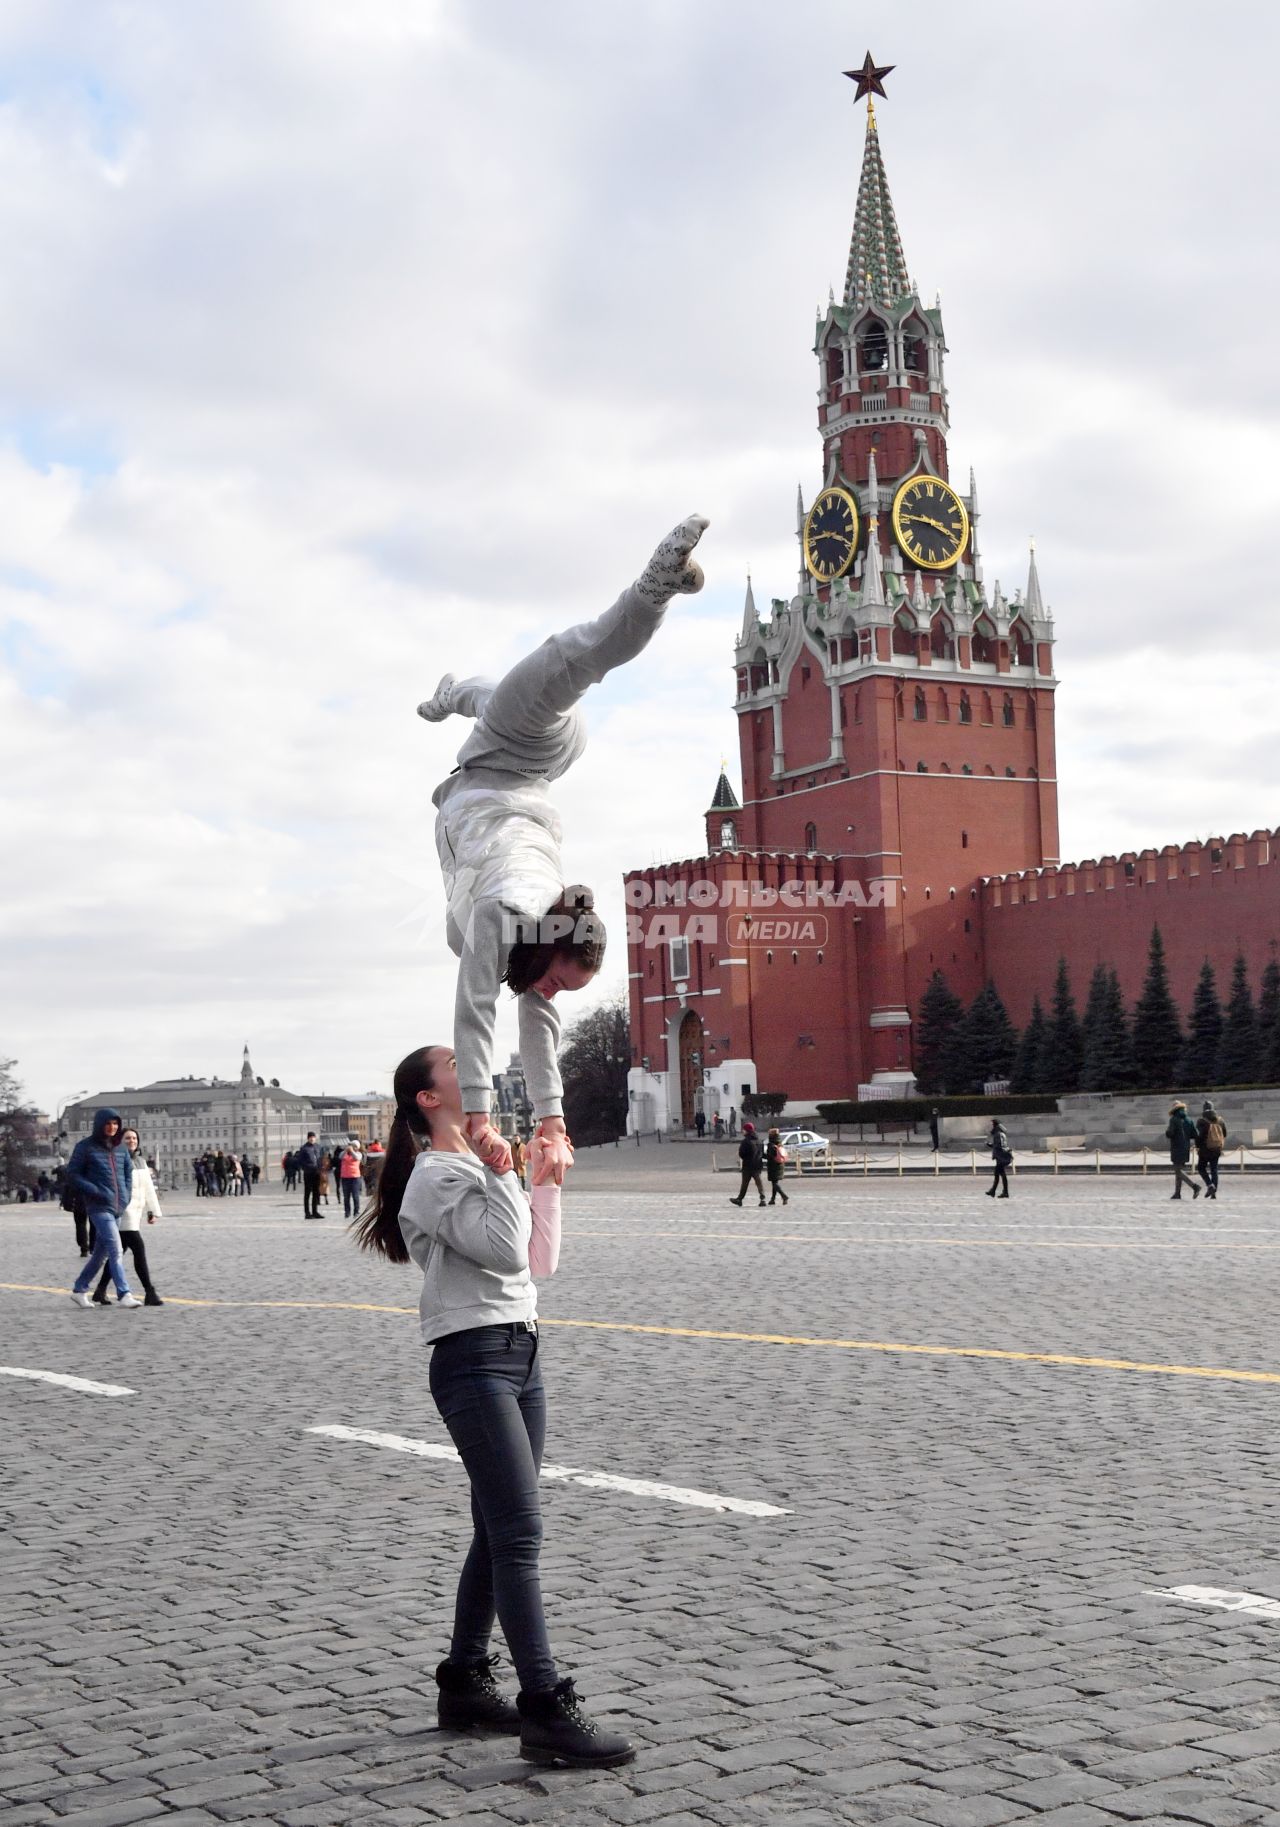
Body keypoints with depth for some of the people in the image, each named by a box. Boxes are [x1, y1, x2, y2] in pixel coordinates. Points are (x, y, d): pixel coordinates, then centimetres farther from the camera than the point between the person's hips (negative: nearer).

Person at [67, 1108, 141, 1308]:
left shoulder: (120, 1148, 12)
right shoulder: (86, 1147, -4)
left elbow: (129, 1171, 23)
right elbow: (72, 1175, -5)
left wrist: (127, 1195, 8)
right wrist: (95, 1191, -15)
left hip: (118, 1208, 6)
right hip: (99, 1207, -6)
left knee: (101, 1252, 13)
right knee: (115, 1250, -16)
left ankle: (80, 1290, 26)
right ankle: (124, 1294, -20)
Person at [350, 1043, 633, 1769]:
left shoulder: (483, 1168, 17)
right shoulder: (437, 1176, -10)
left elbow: (541, 1262, 16)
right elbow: (505, 1252, -22)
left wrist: (547, 1182, 12)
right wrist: (502, 1170, -16)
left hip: (521, 1354, 9)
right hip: (474, 1360, -9)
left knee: (499, 1532, 13)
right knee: (520, 1533, -13)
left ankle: (465, 1683, 24)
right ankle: (548, 1711, -12)